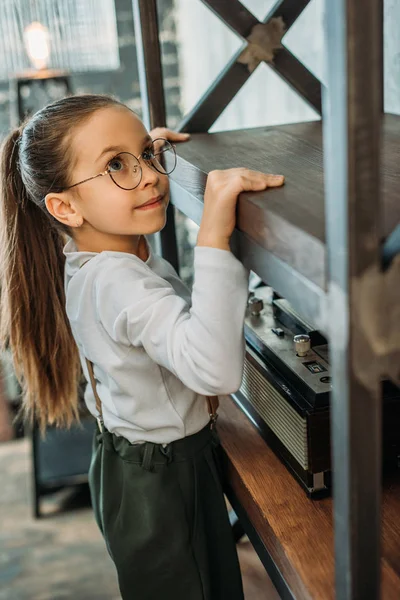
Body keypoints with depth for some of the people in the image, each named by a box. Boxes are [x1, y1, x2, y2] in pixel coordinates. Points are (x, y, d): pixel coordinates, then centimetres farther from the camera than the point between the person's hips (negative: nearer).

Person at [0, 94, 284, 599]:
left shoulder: (87, 254, -3)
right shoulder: (117, 280, -34)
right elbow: (215, 370, -50)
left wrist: (150, 153, 13)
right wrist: (214, 234, -52)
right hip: (163, 484, -10)